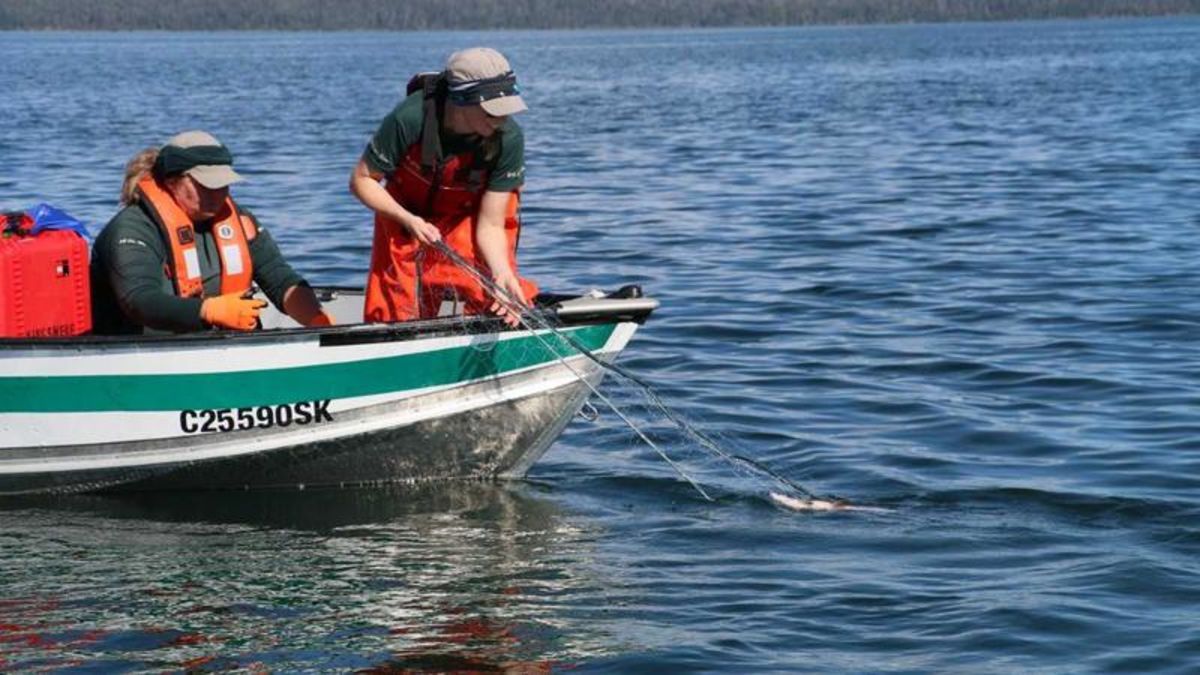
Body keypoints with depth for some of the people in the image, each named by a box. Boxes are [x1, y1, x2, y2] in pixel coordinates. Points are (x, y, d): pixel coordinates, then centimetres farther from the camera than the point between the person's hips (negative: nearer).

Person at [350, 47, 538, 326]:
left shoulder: (508, 139, -29)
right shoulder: (409, 119, -34)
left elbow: (490, 226, -23)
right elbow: (361, 180, -19)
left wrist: (503, 273, -41)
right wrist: (409, 221, -31)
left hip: (469, 216, 1)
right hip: (405, 212, 0)